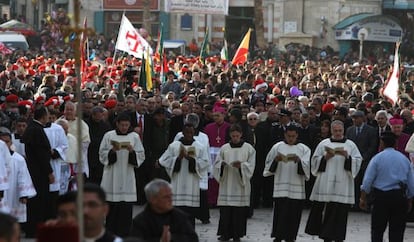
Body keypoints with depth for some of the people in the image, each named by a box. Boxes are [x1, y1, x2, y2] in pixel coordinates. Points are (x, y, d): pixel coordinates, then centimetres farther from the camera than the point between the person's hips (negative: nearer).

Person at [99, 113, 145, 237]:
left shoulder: (134, 137, 6)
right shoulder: (109, 136, 4)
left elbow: (141, 157, 4)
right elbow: (102, 155, 5)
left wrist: (132, 151, -14)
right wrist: (112, 151, -14)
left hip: (127, 178, 0)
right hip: (111, 177, 0)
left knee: (126, 207, -3)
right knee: (111, 207, 1)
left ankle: (124, 234, 3)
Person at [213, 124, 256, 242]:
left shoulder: (248, 148, 4)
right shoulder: (224, 148, 8)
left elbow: (251, 166, -1)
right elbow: (216, 163, 8)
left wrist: (241, 165, -19)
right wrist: (222, 164, -14)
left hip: (241, 184, -1)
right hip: (226, 184, 1)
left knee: (239, 211, -2)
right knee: (225, 210, -1)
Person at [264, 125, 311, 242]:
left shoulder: (304, 149, 6)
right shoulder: (277, 147, 6)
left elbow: (307, 166, -5)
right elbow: (269, 165, 6)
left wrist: (298, 160, -24)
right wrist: (276, 159, -14)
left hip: (297, 188, 1)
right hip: (281, 187, -1)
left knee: (293, 214, 4)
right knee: (280, 214, -5)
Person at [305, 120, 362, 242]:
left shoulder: (350, 145, 8)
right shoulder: (324, 144, 9)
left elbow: (358, 162, 3)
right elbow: (315, 162, 7)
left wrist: (347, 156, -13)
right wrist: (325, 157, -9)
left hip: (343, 185, -1)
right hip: (325, 185, 1)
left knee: (340, 213, -3)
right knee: (323, 211, -1)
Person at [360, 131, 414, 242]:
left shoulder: (377, 158, -4)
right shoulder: (404, 159, 7)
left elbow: (367, 181, -6)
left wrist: (363, 198, 2)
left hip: (381, 196, -3)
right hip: (400, 197, 3)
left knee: (377, 230, 5)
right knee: (397, 231, 5)